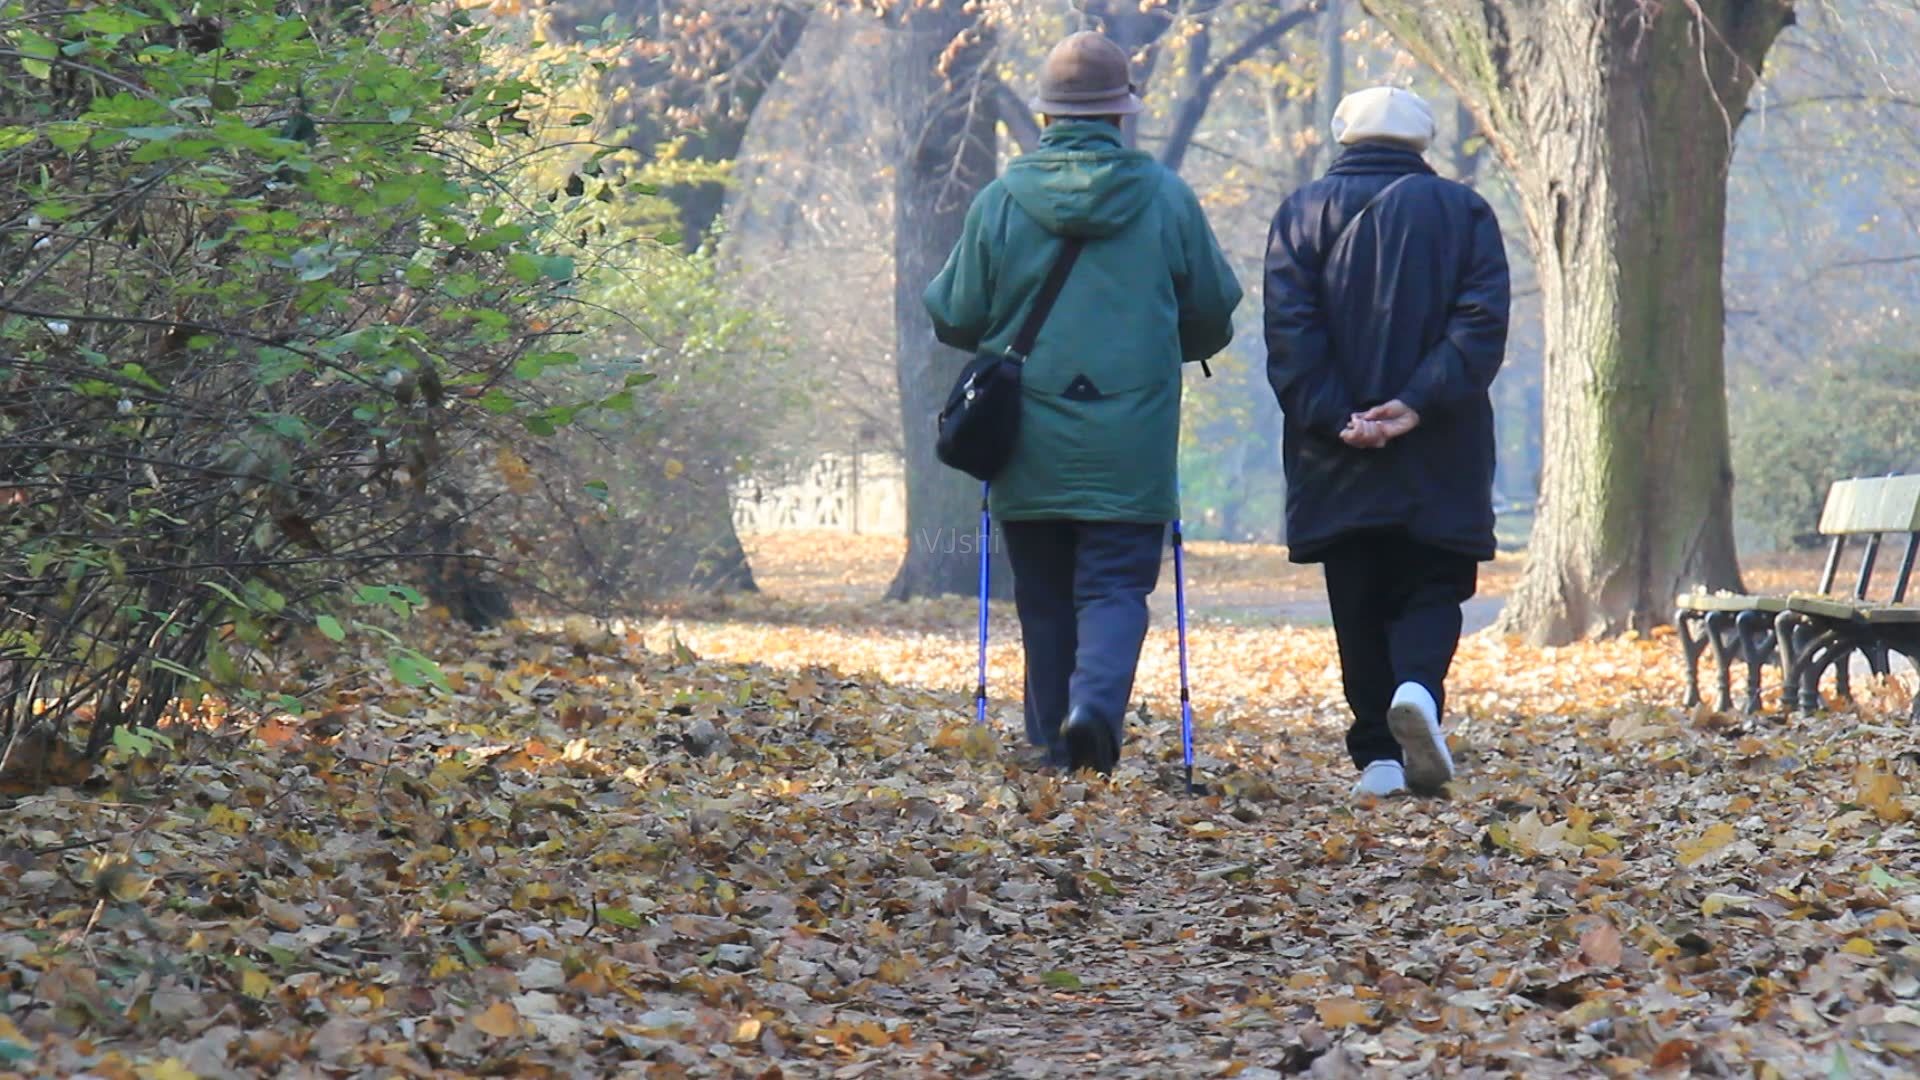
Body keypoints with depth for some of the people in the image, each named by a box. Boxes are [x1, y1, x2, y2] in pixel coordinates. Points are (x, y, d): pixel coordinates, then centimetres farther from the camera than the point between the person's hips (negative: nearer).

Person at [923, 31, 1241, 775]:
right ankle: (1097, 704, -24)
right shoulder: (1167, 198, 0)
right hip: (1129, 446, -1)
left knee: (1044, 599, 12)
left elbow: (955, 319, 5)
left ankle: (1055, 744, 12)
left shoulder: (998, 201, -1)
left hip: (1028, 447, 1)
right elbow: (1213, 319, 9)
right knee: (1116, 586, 1)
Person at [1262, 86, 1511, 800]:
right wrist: (1419, 403, -14)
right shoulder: (1463, 212, 8)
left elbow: (1290, 333, -5)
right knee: (1430, 589, 5)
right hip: (1440, 456, -1)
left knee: (1358, 606, 7)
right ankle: (1418, 687, -24)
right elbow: (1482, 325, -6)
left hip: (1337, 455, 1)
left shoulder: (1303, 214, 8)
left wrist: (1332, 418, -11)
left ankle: (1378, 755, 2)